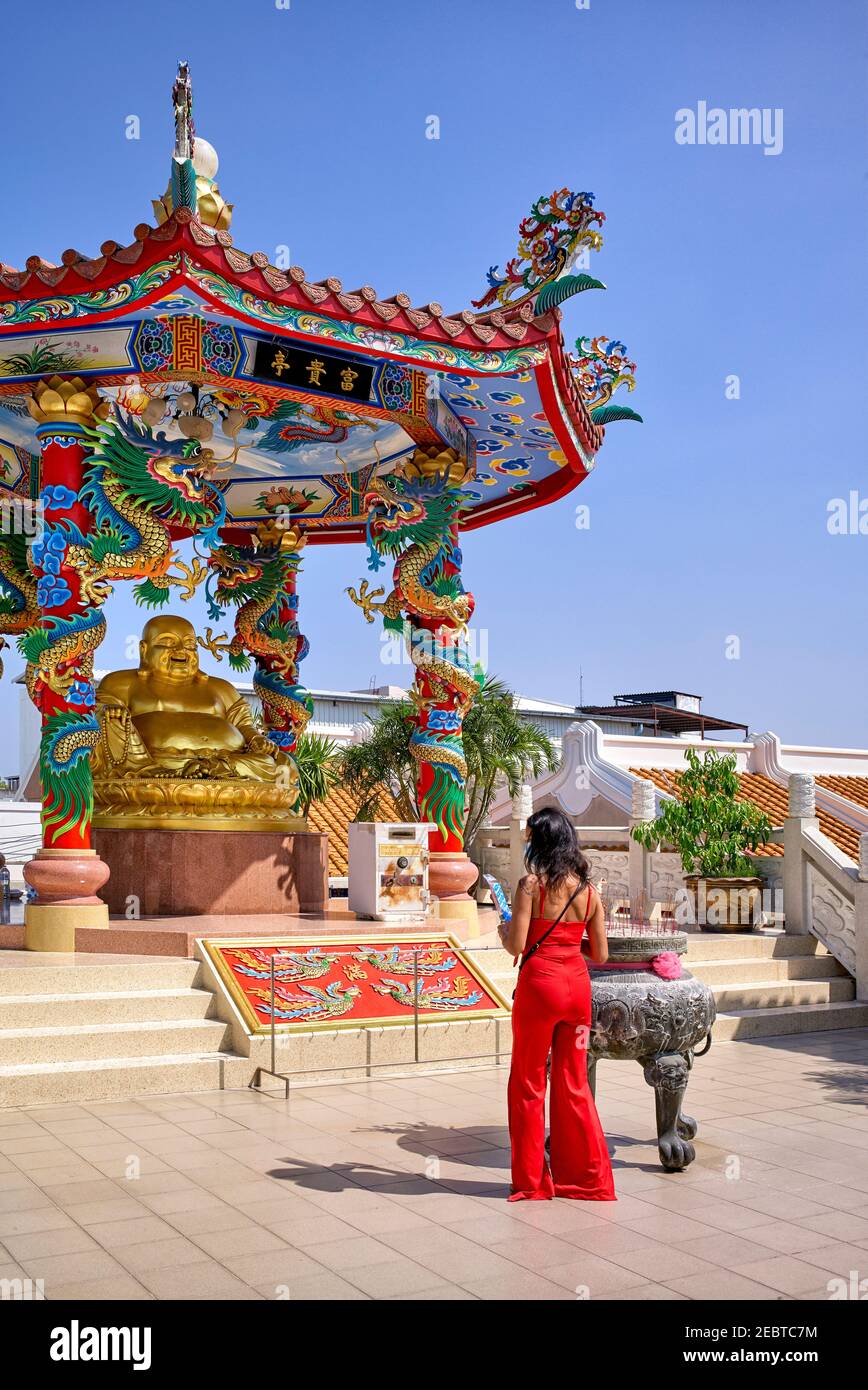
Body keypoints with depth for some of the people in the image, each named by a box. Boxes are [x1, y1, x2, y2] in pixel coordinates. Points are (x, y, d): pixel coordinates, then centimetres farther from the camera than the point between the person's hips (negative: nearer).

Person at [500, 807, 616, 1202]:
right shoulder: (589, 890, 4)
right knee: (573, 1083, 16)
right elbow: (600, 954, 6)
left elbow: (516, 946, -15)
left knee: (529, 1084, 9)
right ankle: (586, 1177, 20)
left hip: (540, 985, -5)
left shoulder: (531, 885, -10)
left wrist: (503, 929, 6)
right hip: (578, 987, 5)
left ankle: (531, 1181, 16)